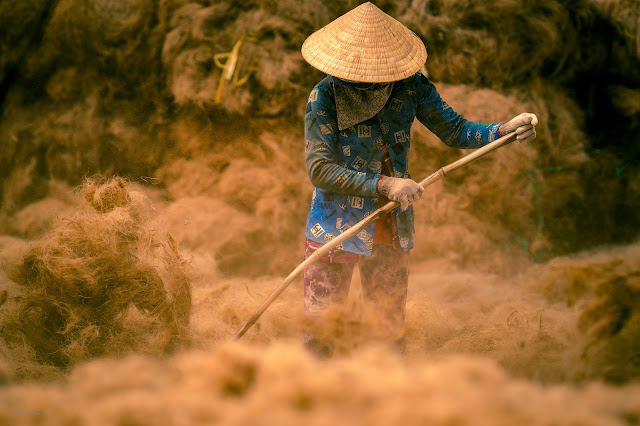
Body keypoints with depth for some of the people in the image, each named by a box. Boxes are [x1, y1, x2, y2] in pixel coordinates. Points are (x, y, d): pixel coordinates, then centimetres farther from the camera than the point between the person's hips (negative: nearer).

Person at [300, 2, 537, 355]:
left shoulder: (410, 86, -5)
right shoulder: (325, 97, -16)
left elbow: (454, 130, 3)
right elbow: (319, 170, -18)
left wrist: (506, 130, -13)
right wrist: (385, 185, -24)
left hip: (392, 234, 4)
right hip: (336, 232, -4)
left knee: (391, 333, 15)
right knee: (317, 339, -3)